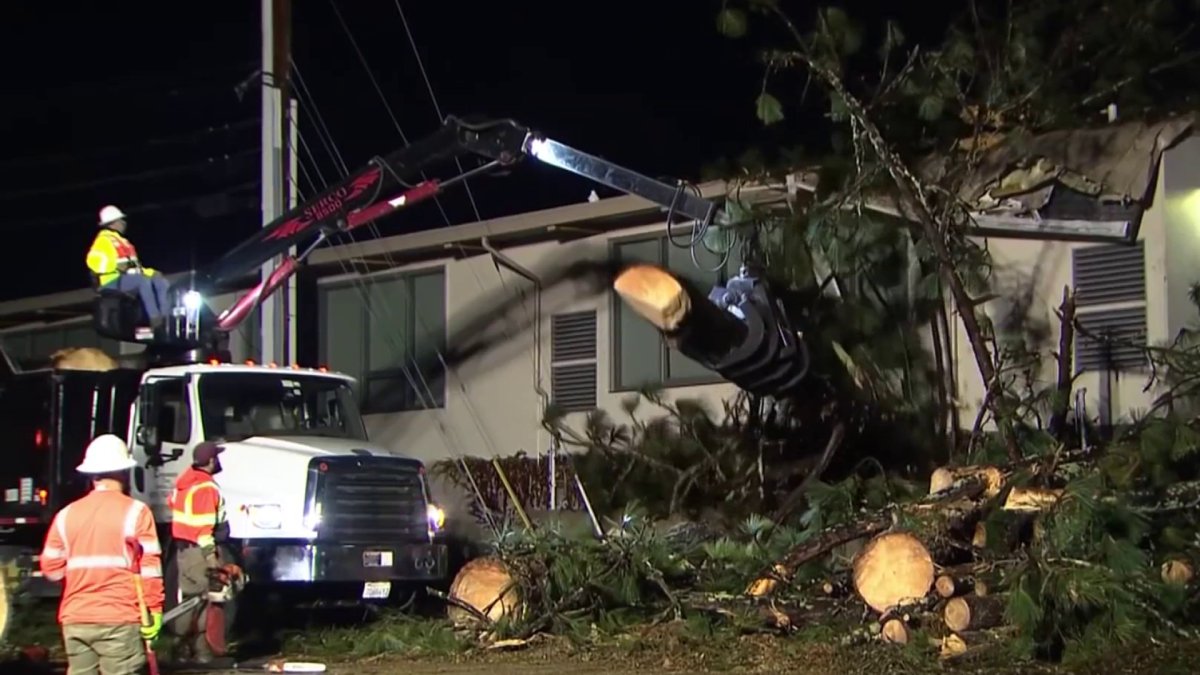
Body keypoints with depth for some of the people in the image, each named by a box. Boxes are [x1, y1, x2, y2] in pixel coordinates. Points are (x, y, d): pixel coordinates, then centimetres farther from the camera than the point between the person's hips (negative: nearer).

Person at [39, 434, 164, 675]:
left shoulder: (67, 514, 6)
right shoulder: (135, 511, -5)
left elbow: (51, 568, 7)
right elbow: (149, 567, -9)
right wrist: (154, 609, -4)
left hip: (75, 620, 4)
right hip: (119, 619, -4)